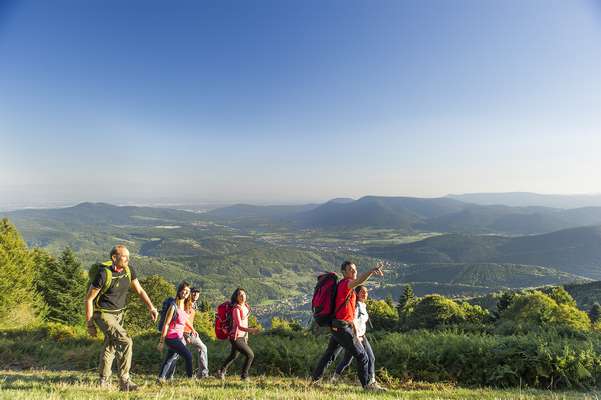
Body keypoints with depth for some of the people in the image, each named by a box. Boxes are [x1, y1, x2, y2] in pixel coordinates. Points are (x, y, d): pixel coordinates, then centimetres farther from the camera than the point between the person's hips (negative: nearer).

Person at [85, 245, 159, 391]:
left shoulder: (129, 270, -6)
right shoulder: (104, 274, -24)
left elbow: (139, 290, 3)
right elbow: (89, 299, -15)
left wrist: (151, 307, -8)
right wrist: (89, 324, -12)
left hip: (118, 314, 7)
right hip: (103, 314, -7)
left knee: (110, 347, 18)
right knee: (125, 342, -19)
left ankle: (103, 382, 35)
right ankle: (124, 381, -8)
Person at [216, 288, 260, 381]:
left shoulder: (246, 307, 3)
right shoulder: (236, 309, -22)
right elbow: (239, 326, -29)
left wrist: (246, 335, 18)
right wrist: (251, 330, -44)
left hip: (242, 336, 9)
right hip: (236, 337, -9)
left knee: (233, 356, 27)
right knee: (250, 355, -8)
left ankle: (221, 372, 45)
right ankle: (244, 376, 9)